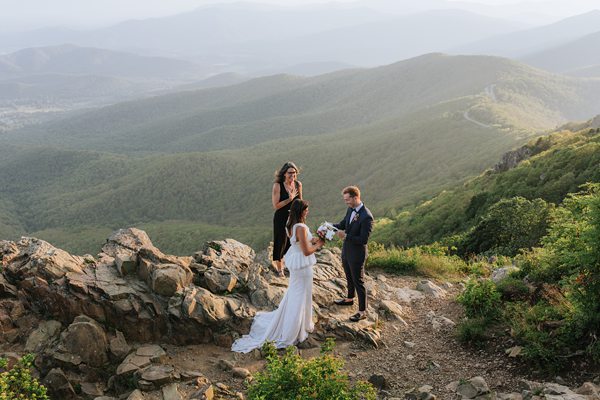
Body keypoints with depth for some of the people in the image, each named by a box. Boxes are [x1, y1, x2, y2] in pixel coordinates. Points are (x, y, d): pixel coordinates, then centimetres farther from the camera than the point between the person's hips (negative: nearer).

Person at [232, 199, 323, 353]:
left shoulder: (291, 225, 0)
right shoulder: (301, 228, -28)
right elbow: (306, 251, -25)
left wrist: (313, 241, 8)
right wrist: (318, 245, -8)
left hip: (294, 261, 9)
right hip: (302, 265, -9)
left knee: (294, 293, 25)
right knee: (301, 296, 7)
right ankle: (293, 331, 21)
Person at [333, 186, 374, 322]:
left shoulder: (366, 217, -28)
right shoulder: (350, 209, -2)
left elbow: (363, 240, -28)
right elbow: (342, 224, 10)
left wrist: (345, 235, -29)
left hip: (357, 255, -8)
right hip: (346, 251, 8)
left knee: (358, 282, 5)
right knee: (349, 278, 27)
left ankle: (362, 311, 19)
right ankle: (350, 298, 49)